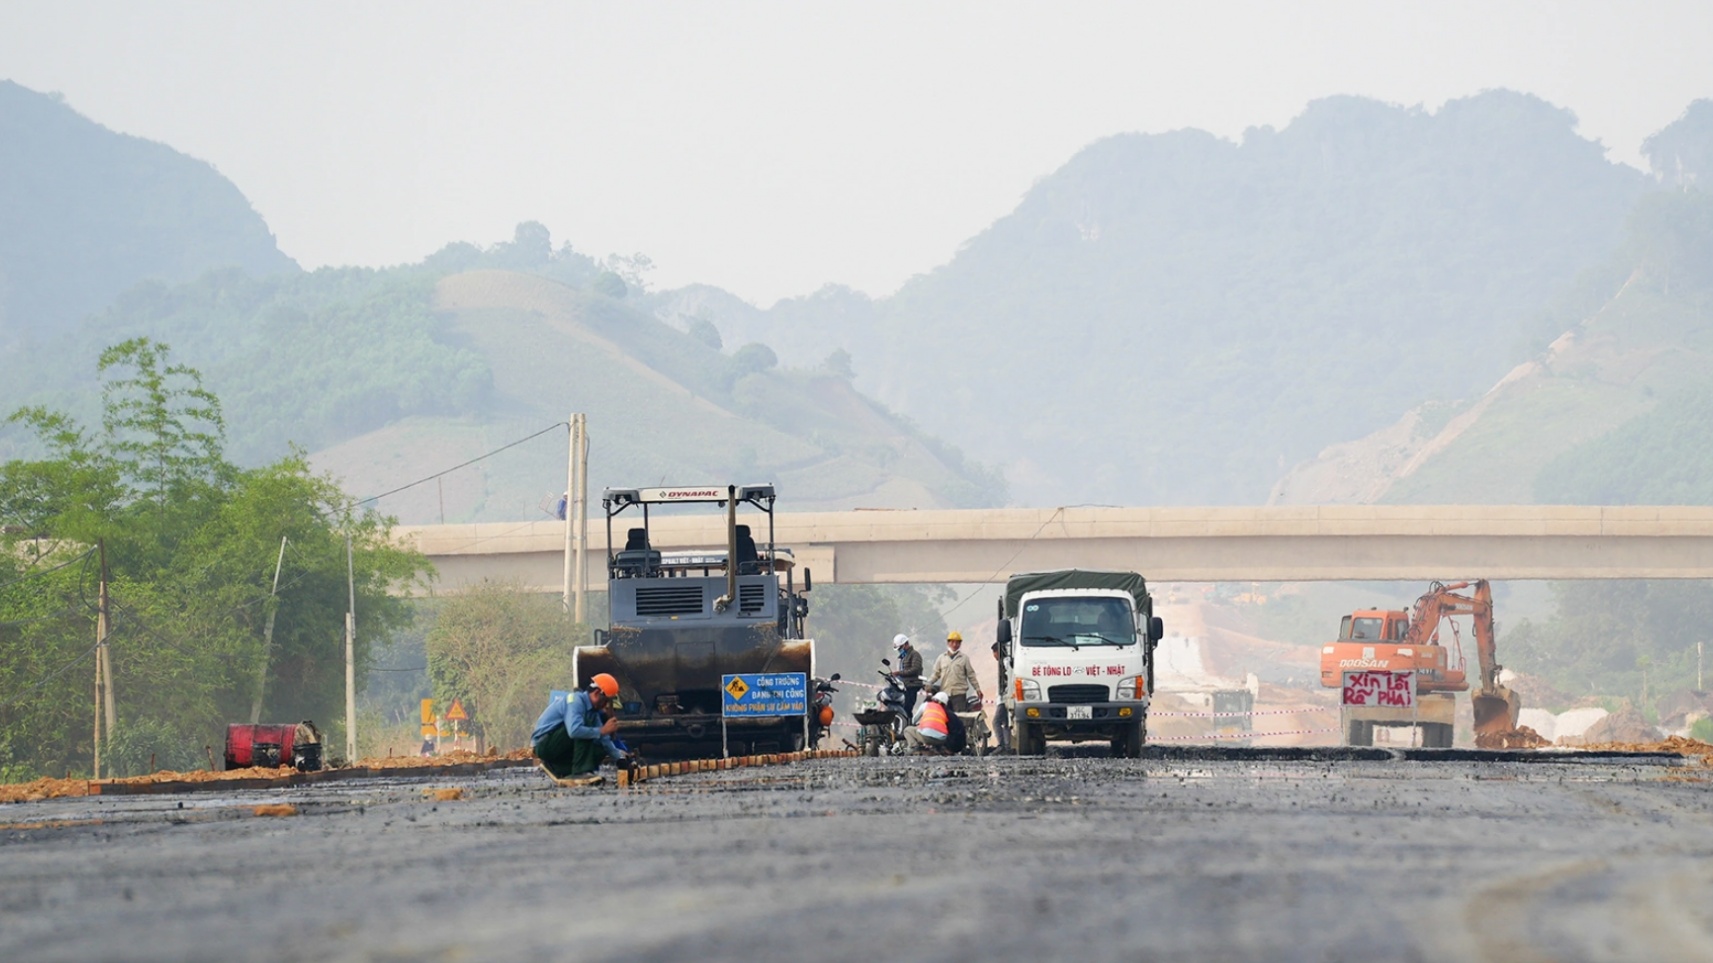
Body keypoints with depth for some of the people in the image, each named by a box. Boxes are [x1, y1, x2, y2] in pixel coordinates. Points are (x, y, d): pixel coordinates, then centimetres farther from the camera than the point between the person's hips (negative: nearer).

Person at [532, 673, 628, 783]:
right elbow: (574, 730, -38)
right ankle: (580, 772, -28)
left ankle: (557, 769, 1)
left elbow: (604, 740, 13)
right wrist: (602, 731, -30)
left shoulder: (593, 711, 8)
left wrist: (619, 758, 2)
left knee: (601, 751, -1)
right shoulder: (576, 701, -20)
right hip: (544, 744, -9)